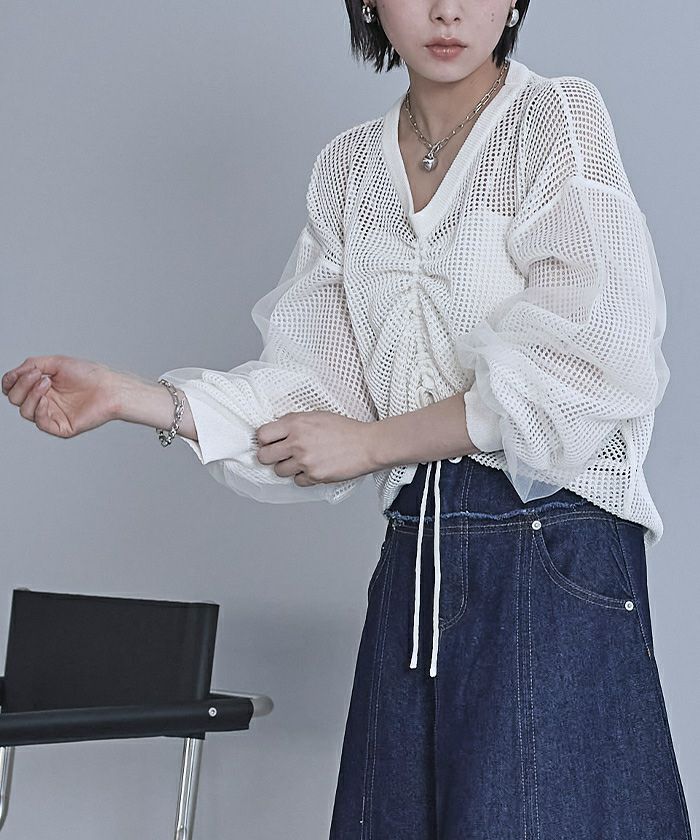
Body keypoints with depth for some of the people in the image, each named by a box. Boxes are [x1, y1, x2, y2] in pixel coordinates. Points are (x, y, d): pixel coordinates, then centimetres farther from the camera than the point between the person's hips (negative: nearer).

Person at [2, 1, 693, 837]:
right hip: (414, 568, 5)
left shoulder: (559, 120, -4)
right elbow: (315, 382, 7)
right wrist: (131, 397, -6)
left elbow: (582, 379, -13)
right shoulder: (347, 169, 12)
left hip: (555, 559, -4)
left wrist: (370, 441, -6)